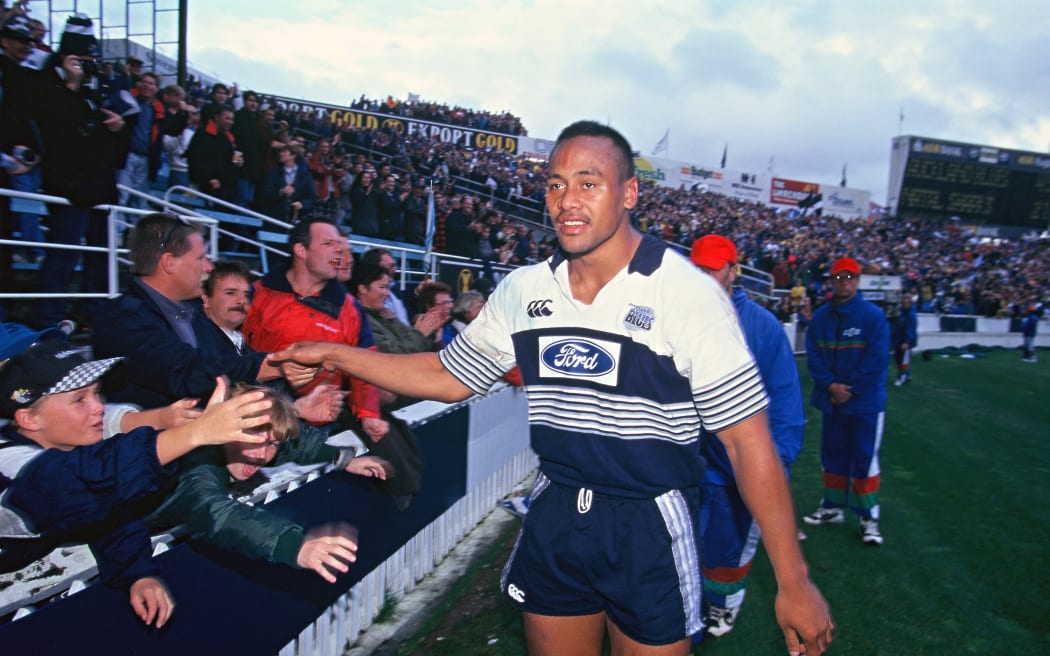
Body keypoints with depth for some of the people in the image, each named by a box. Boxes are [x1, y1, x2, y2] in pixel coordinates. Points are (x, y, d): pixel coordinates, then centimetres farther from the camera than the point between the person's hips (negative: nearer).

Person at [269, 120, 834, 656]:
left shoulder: (688, 293, -15)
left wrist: (794, 582, -12)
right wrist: (334, 354, 3)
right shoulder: (522, 291, -2)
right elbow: (449, 378, 8)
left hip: (650, 524, -3)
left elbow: (747, 439, -13)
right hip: (555, 514, 4)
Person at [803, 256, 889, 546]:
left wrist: (848, 390, -12)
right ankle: (832, 507, 27)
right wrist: (830, 386, -13)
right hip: (831, 400, 4)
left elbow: (877, 360, -11)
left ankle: (869, 517, 9)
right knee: (832, 455, 13)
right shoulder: (821, 317, 4)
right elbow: (812, 355, 0)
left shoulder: (873, 315, -7)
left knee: (864, 459, -1)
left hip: (865, 402, -4)